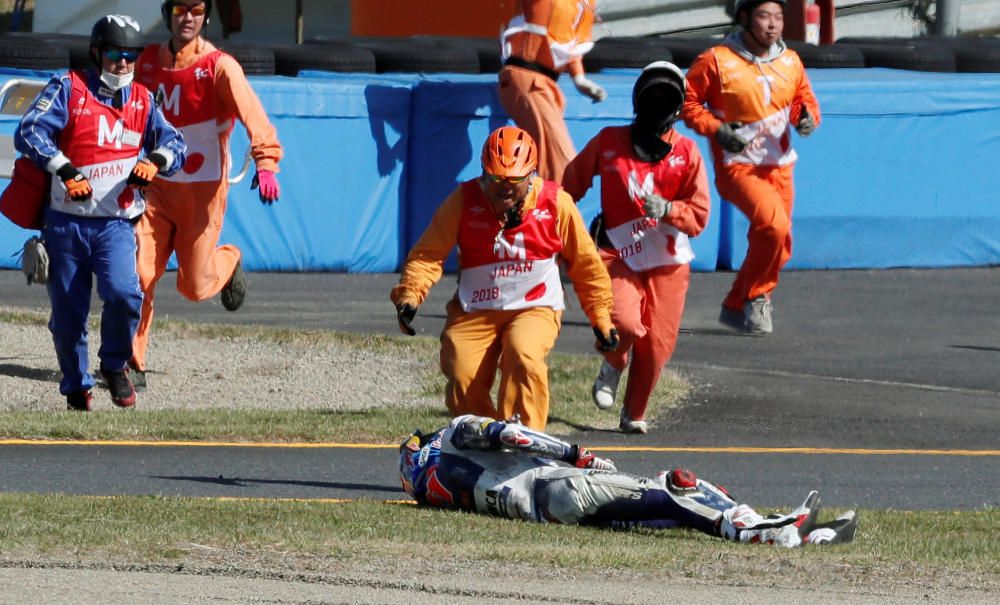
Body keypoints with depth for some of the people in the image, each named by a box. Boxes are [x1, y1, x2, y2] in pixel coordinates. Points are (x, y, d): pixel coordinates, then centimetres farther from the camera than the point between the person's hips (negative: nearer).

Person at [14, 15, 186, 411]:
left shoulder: (142, 100, 12)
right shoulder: (68, 88, -1)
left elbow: (173, 144, 11)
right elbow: (29, 132, -12)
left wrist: (155, 161, -12)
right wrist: (62, 168, -25)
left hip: (116, 223, 1)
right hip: (67, 222, -1)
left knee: (124, 293, -22)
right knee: (67, 311, 3)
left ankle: (115, 365, 3)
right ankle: (76, 386, 24)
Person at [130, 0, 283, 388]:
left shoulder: (219, 67, -13)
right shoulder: (148, 61, 3)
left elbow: (253, 115, -25)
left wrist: (266, 163, -40)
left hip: (203, 190, -3)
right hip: (155, 186, 3)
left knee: (194, 286, 3)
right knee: (138, 273, -10)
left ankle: (227, 262, 37)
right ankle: (132, 364, 0)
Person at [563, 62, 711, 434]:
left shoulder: (686, 152, 6)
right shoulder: (608, 143, 6)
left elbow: (699, 214, 2)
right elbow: (569, 186, 18)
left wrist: (666, 210, -16)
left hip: (667, 261, 2)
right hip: (618, 254, -1)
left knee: (656, 343, -2)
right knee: (625, 322, -26)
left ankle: (634, 414, 22)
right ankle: (613, 366, 10)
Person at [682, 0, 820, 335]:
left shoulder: (790, 62, 6)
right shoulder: (717, 61, -10)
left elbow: (804, 99, 18)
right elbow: (687, 100, -4)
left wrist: (806, 117, -6)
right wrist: (716, 129, -18)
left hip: (779, 166, 6)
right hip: (737, 165, -6)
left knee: (778, 247, 10)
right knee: (774, 224, -27)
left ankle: (736, 307, 29)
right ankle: (755, 296, -7)